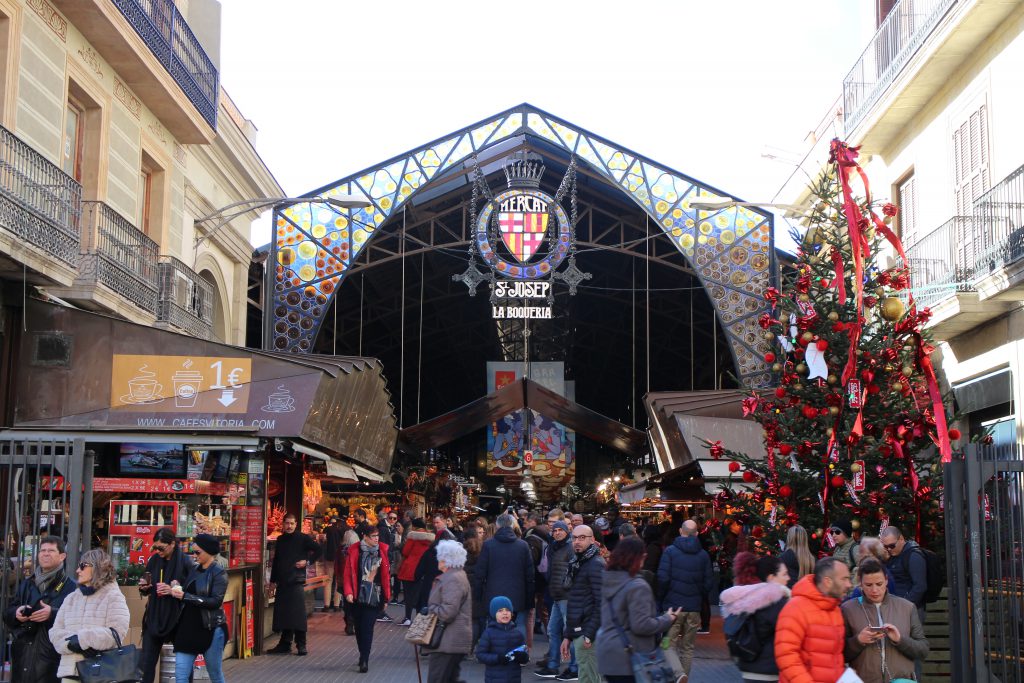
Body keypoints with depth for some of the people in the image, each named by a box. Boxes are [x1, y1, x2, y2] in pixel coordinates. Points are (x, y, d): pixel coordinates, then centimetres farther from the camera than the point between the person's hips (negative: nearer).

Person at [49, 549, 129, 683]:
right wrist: (71, 642, -12)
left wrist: (81, 639, -15)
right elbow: (55, 632, 9)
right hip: (70, 672, 5)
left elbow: (116, 633, -12)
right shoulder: (71, 598, 18)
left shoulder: (113, 597, 0)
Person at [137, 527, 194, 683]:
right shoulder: (154, 560, 5)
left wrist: (173, 590, -21)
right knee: (146, 661, 1)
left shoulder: (185, 563, -9)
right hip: (154, 617, 4)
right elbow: (147, 590, 15)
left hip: (175, 618, -4)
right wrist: (143, 587, -7)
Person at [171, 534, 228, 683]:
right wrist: (175, 590, -2)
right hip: (188, 627, 6)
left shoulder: (219, 573, -8)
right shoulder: (194, 569, 10)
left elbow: (215, 601, -19)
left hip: (210, 630, -6)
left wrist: (184, 596, -21)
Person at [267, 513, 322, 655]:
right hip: (282, 582, 6)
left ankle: (301, 645, -3)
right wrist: (273, 580, 16)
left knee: (298, 614, -7)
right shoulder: (280, 540, 14)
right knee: (282, 614, 7)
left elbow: (318, 549, 0)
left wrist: (308, 561, -8)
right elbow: (275, 561, 19)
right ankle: (285, 644, 15)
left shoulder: (302, 538, -2)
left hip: (297, 581, -5)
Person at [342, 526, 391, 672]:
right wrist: (348, 592, -11)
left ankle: (364, 660, -7)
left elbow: (386, 574, 5)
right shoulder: (354, 551, -2)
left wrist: (386, 595, 5)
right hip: (358, 595, 1)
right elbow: (348, 573, -2)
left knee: (367, 628, -9)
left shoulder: (382, 550, 1)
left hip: (375, 596, -1)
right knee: (359, 627, 12)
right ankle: (363, 656, 28)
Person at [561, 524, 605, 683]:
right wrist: (568, 635, 19)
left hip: (588, 634, -9)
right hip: (577, 632, 9)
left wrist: (589, 635, -20)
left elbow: (601, 603, -18)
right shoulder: (577, 563, 18)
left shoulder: (595, 564, -11)